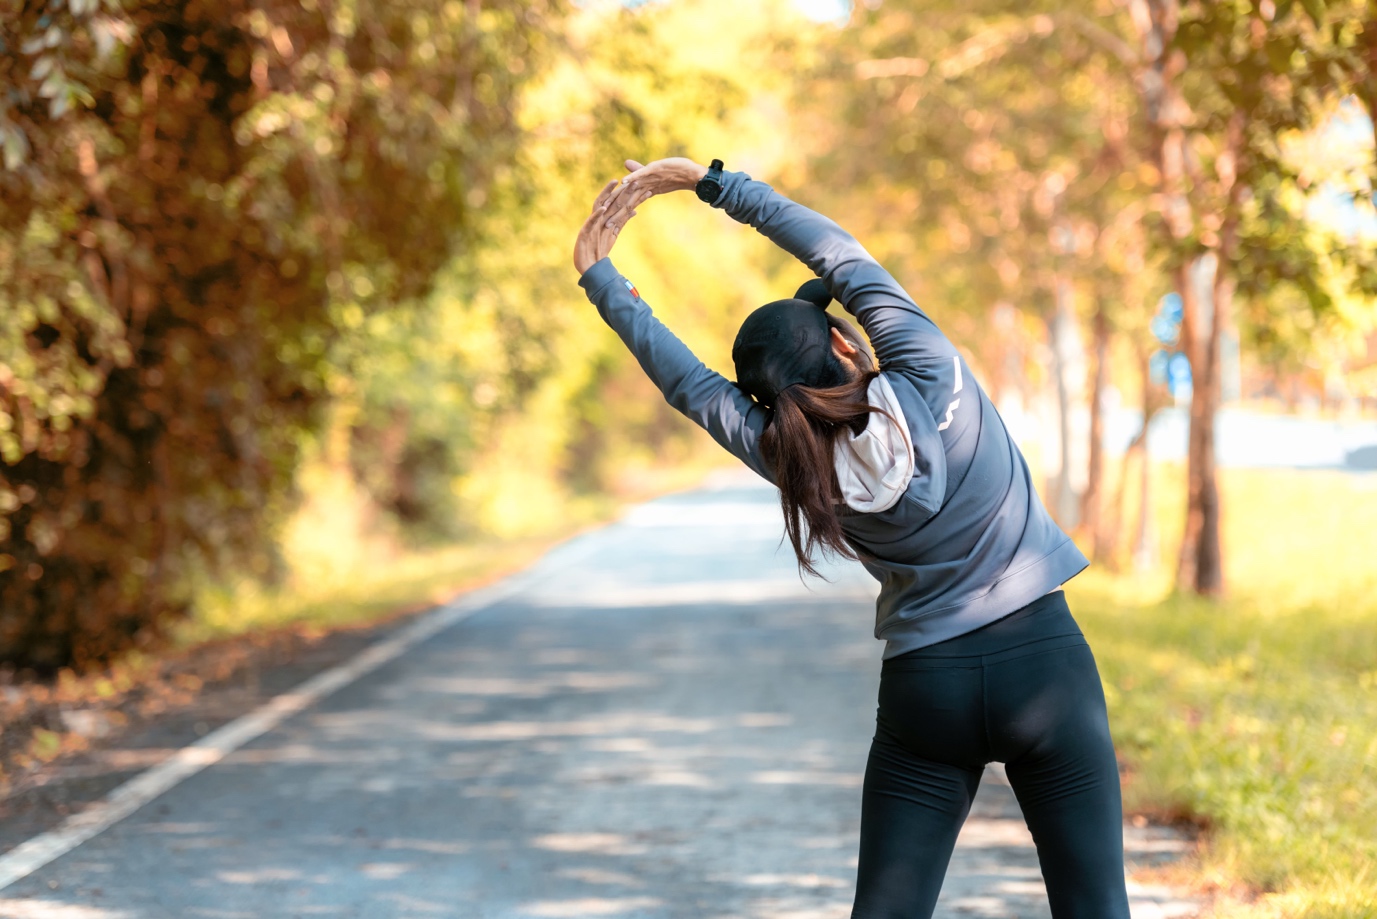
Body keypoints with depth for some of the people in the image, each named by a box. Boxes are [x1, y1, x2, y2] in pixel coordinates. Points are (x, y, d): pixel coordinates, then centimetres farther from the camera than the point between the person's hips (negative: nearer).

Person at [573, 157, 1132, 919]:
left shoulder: (796, 464, -7)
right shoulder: (929, 376, -12)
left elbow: (689, 383, 4)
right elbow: (843, 255, -4)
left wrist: (599, 278, 15)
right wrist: (710, 182, 2)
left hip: (924, 687, 1)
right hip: (1044, 661, -1)